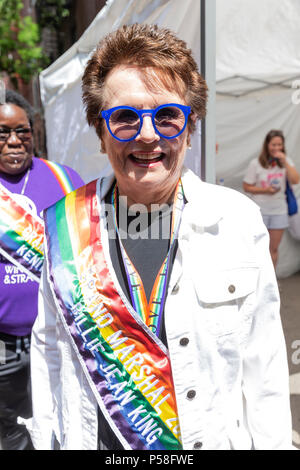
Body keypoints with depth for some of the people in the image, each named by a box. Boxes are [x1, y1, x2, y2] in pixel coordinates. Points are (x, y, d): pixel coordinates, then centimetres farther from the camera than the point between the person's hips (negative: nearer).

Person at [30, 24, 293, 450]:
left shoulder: (238, 219, -14)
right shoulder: (66, 225, -11)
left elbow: (263, 365, -7)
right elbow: (48, 346, 0)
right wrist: (45, 440, 2)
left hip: (217, 438, 0)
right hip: (93, 439, 1)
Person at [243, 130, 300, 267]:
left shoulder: (286, 161, 3)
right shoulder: (256, 163, -6)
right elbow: (247, 187, -4)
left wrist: (284, 162, -17)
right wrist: (265, 190, -17)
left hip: (279, 211, 3)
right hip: (260, 211, -3)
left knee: (274, 249, 10)